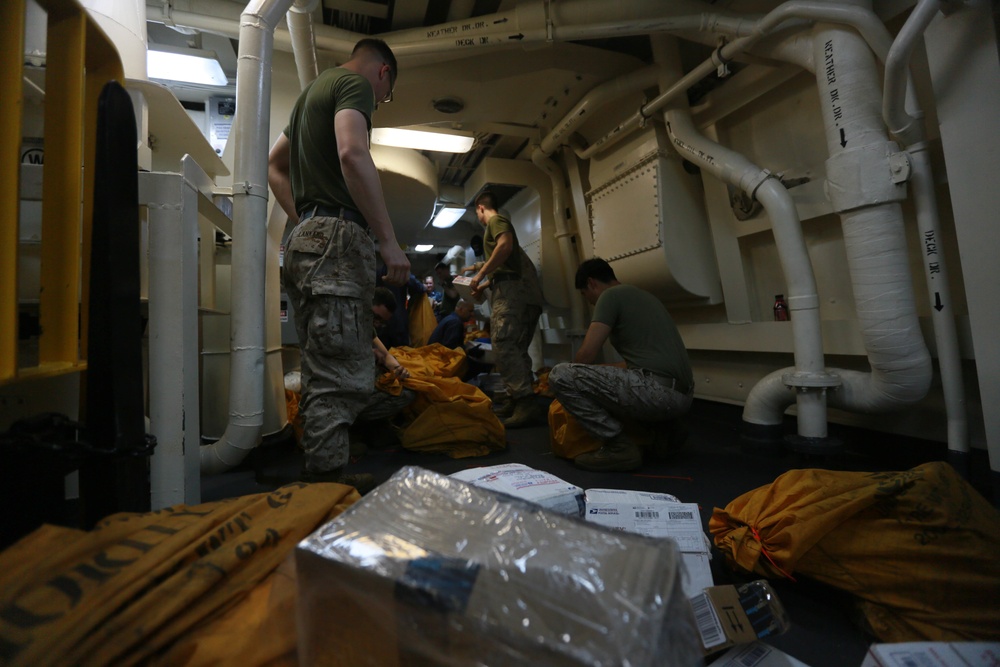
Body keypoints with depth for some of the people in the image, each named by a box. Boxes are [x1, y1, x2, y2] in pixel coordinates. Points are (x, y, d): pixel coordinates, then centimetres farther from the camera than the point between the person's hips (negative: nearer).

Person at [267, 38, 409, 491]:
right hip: (337, 238, -10)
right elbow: (352, 154, -19)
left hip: (306, 239, 10)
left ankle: (317, 470, 19)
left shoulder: (313, 90, 31)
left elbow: (273, 165, 34)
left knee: (322, 371, 11)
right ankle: (328, 480, -7)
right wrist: (389, 242, -20)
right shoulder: (355, 83, 2)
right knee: (344, 375, -11)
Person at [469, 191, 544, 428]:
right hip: (523, 292, 10)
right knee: (515, 348, 7)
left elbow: (505, 246, -16)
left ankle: (525, 404, -26)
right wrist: (484, 285, 41)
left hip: (510, 290, -10)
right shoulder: (501, 223, 34)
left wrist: (481, 274, -11)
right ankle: (523, 404, 6)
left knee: (503, 345, -19)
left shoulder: (496, 220, 5)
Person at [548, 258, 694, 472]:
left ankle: (620, 446, -8)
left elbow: (587, 354, -10)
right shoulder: (643, 295, 25)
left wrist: (573, 378, 13)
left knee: (560, 375, -12)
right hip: (681, 395, 10)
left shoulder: (610, 296, -2)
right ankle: (666, 429, 20)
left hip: (656, 391, -10)